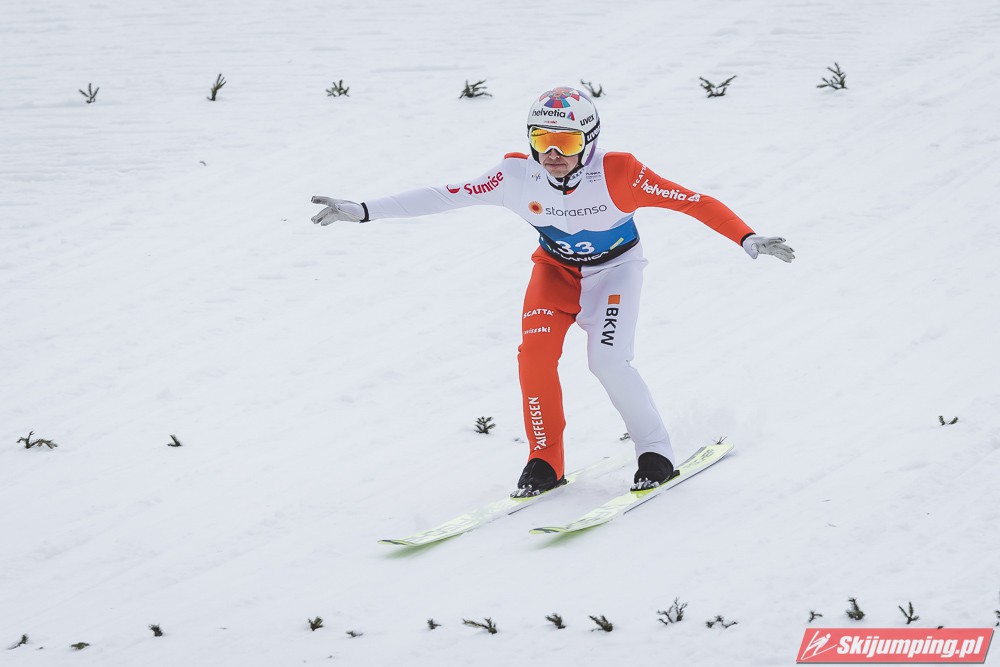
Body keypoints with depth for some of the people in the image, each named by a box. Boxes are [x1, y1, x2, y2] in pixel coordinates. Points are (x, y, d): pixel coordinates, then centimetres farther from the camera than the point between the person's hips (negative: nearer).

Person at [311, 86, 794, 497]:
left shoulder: (617, 175, -32)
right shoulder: (518, 177, -25)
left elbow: (695, 202, -30)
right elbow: (445, 197, -24)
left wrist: (747, 240, -38)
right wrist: (362, 211, -28)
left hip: (614, 267, -3)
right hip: (556, 267, 3)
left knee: (607, 360, -21)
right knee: (535, 353, -18)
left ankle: (655, 453, 0)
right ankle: (546, 462, -2)